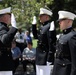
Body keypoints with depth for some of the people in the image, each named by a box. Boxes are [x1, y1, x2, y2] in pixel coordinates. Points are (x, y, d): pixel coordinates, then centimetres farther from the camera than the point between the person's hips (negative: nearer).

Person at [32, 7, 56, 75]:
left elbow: (52, 43, -21)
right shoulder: (42, 27, 13)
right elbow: (37, 36, 28)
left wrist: (49, 59, -23)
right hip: (39, 58, 10)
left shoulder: (49, 27, -16)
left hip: (45, 59, -10)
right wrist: (34, 25, 21)